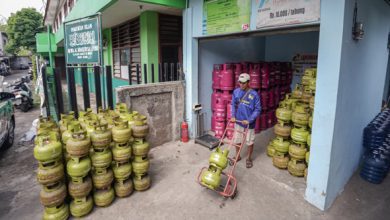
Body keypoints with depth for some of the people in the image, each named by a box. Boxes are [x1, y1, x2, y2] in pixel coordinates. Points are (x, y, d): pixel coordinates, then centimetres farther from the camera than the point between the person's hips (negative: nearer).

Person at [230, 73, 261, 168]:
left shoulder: (254, 94, -15)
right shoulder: (236, 92, -4)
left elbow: (257, 109, -12)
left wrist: (249, 120, -20)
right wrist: (233, 116, -7)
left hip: (249, 123, -3)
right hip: (238, 121, 3)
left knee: (250, 142, 12)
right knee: (237, 140, 16)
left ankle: (249, 158, 33)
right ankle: (237, 156, 37)